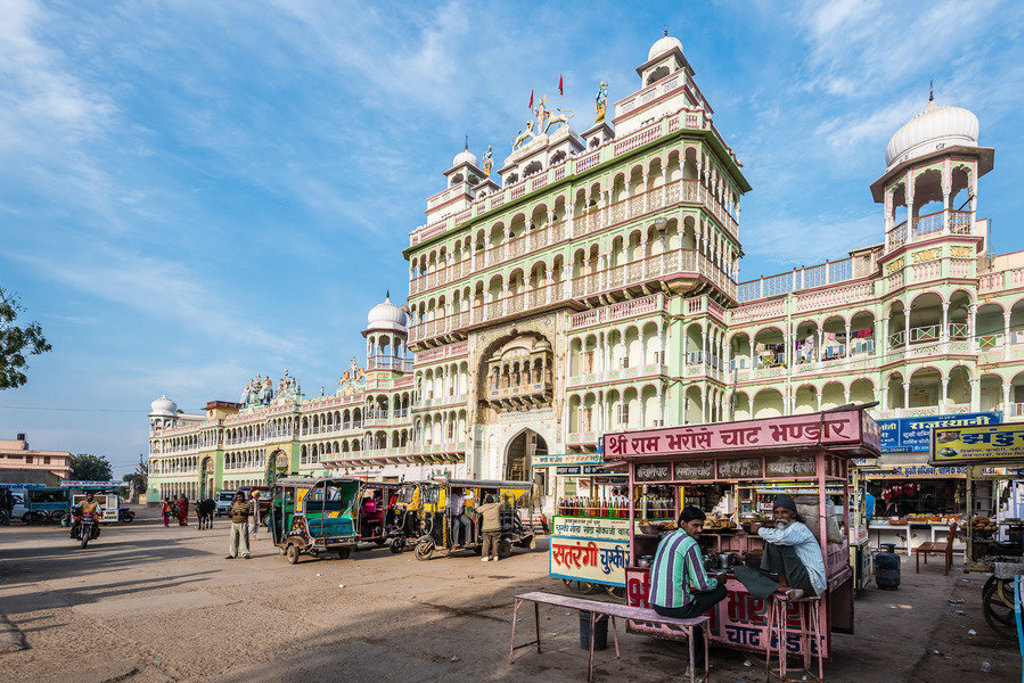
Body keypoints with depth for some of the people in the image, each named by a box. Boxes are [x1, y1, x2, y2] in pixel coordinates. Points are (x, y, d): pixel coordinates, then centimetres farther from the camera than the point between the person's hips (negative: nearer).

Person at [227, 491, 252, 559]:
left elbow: (251, 513, -4)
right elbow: (232, 511, 23)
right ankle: (232, 554, 12)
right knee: (233, 538, 4)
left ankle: (245, 554, 0)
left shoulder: (248, 504, 2)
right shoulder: (235, 503, 18)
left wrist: (243, 513, -18)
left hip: (243, 523, -5)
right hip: (234, 523, 5)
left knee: (244, 538, -6)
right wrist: (233, 513, -2)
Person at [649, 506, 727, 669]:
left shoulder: (665, 540, 13)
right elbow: (703, 585, -12)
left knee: (695, 595, 34)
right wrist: (716, 581, 11)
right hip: (678, 607, -8)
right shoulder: (691, 544, -12)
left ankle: (698, 661, 38)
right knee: (721, 590, 9)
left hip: (656, 604, 8)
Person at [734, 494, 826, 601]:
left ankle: (783, 586, -12)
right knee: (740, 571, -6)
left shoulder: (799, 528, -6)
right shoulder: (780, 531, 20)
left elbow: (782, 537, -31)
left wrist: (759, 530, -14)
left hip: (810, 582, -8)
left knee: (775, 541, -21)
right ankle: (785, 589, -23)